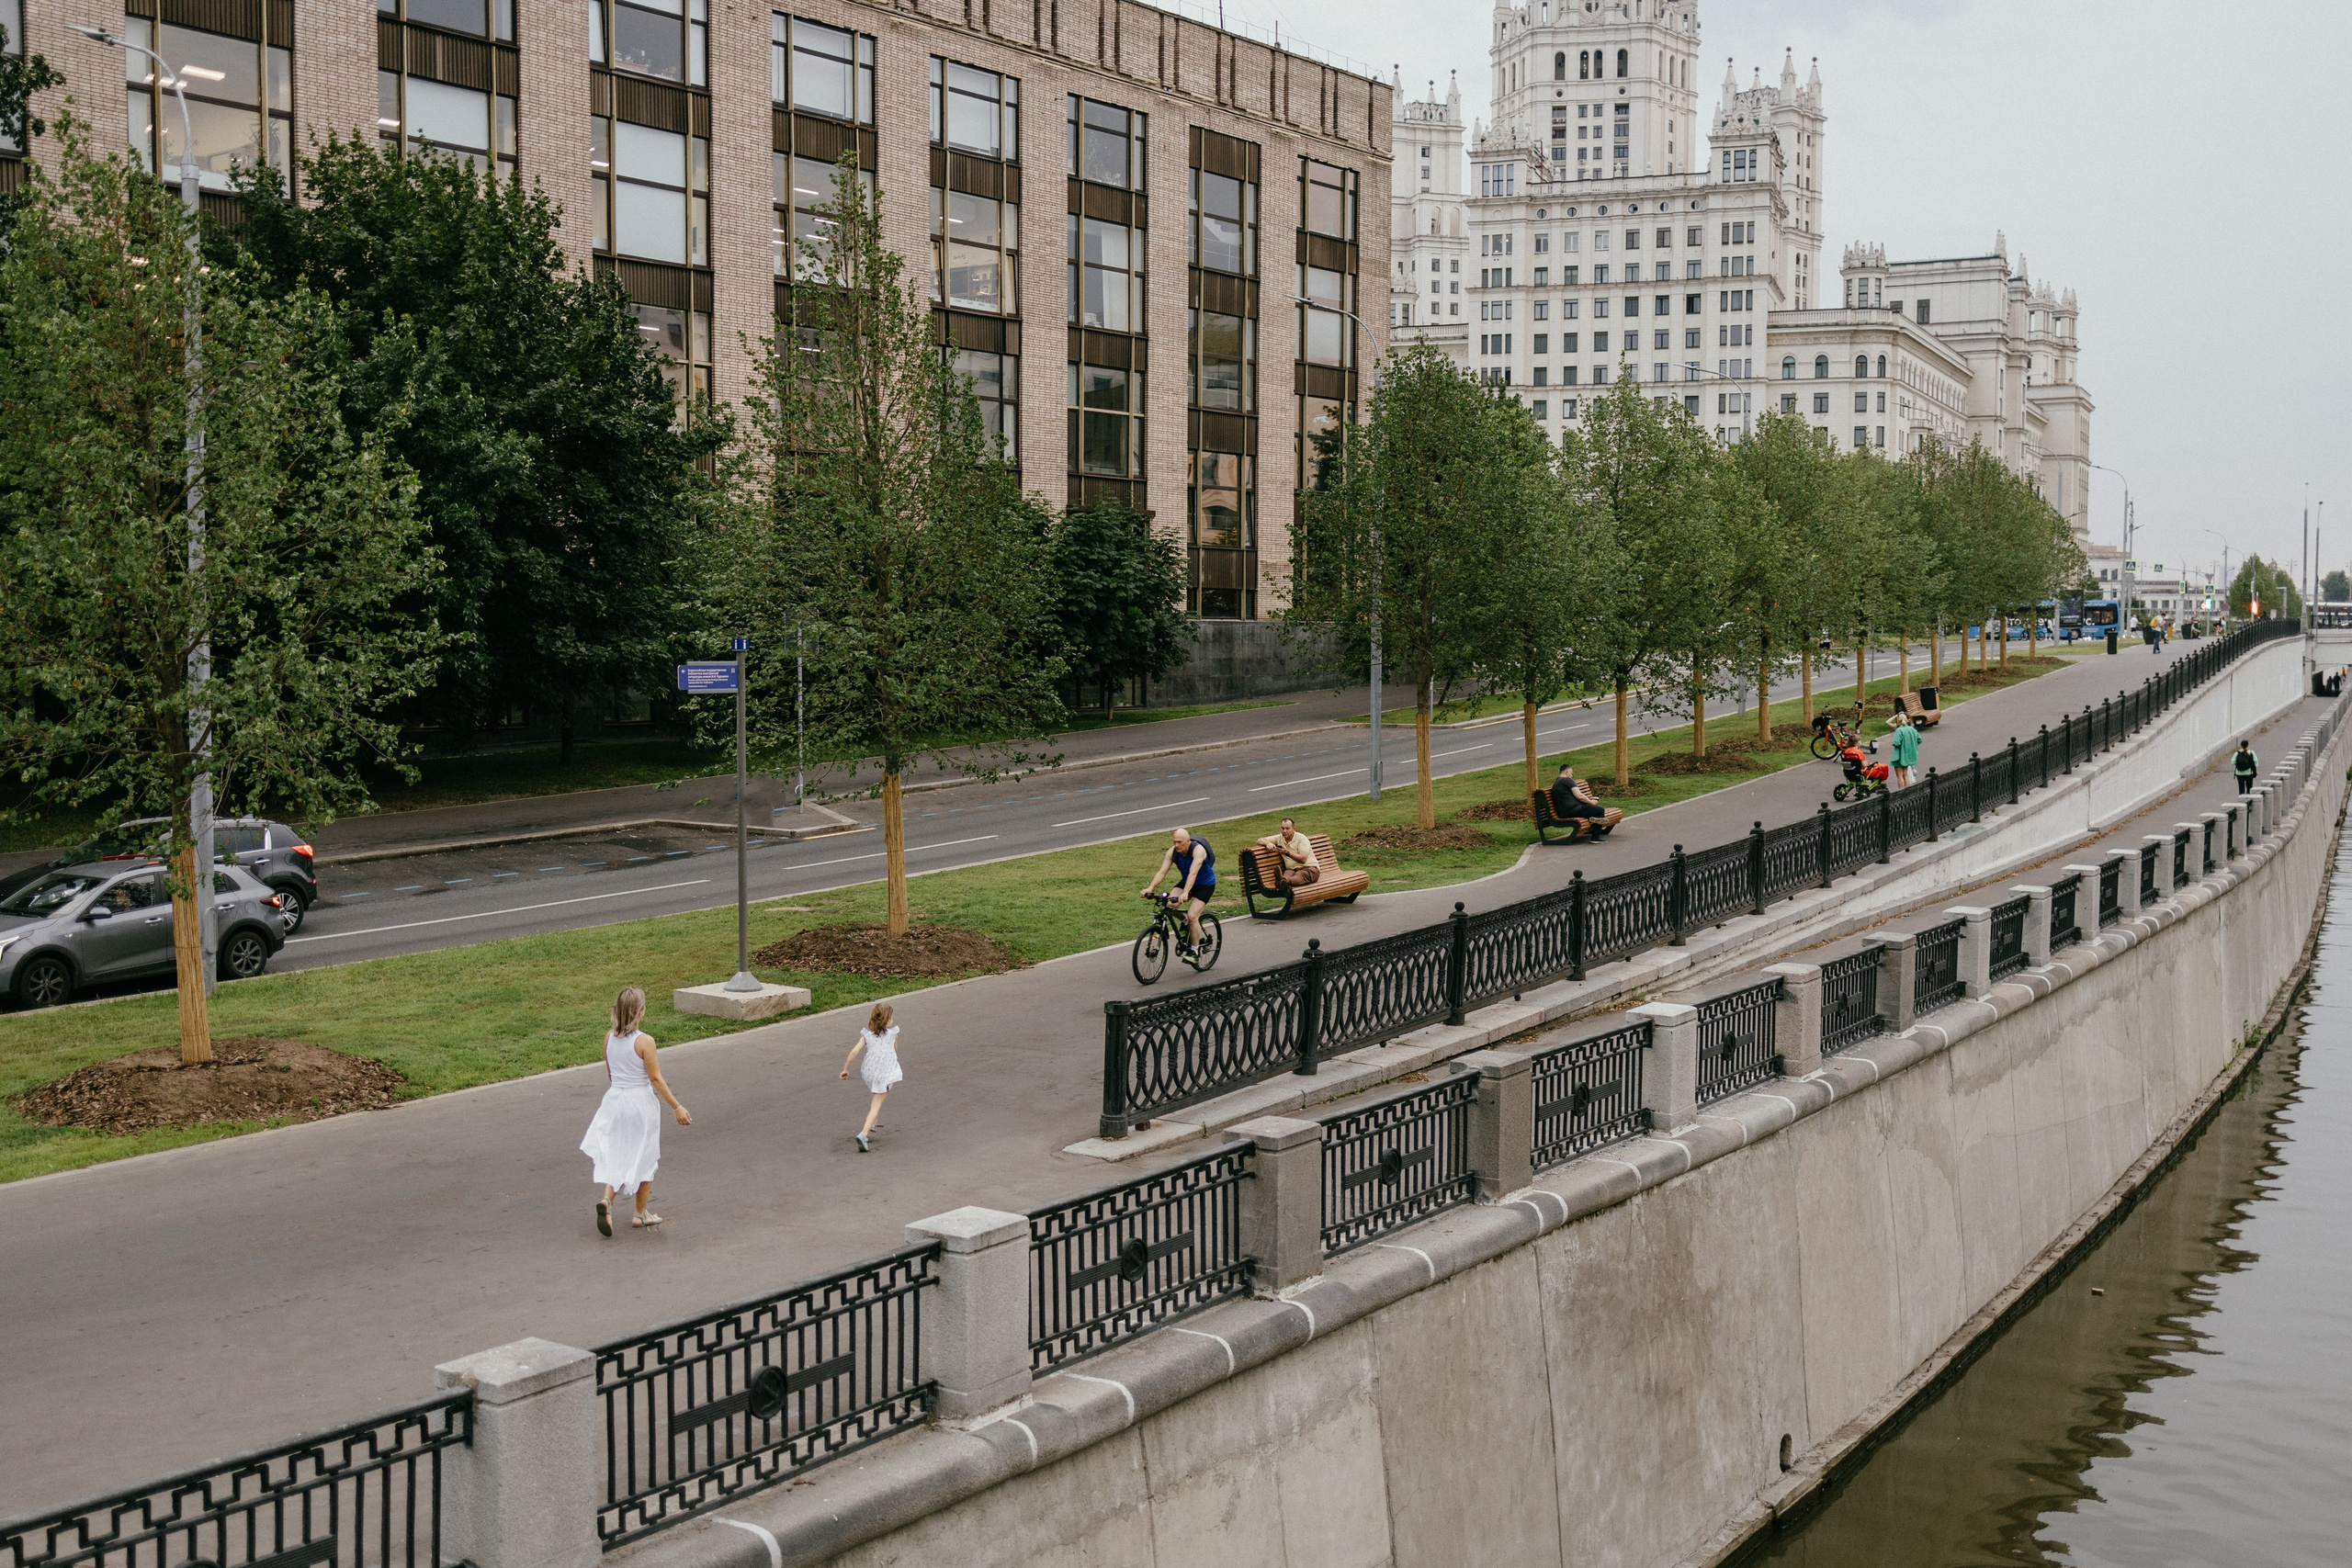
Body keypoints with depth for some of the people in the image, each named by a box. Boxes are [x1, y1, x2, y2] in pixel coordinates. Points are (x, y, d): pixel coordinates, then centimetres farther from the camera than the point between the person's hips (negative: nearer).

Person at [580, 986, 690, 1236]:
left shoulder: (609, 1038, -1)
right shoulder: (644, 1041, -17)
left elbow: (609, 1074, 10)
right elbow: (656, 1079, -14)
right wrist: (677, 1107, -8)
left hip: (614, 1100, 4)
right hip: (641, 1103, -4)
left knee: (615, 1155, 11)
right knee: (644, 1157, 11)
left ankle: (607, 1199, -14)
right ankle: (641, 1213, 20)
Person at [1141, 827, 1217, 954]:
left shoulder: (1198, 850, -30)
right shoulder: (1172, 852, -14)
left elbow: (1193, 873, -41)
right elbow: (1162, 872, -19)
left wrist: (1185, 893, -53)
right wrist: (1150, 888, -35)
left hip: (1205, 884, -5)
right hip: (1186, 882, 5)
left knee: (1192, 915, -20)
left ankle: (1194, 950, -4)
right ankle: (1184, 920, 11)